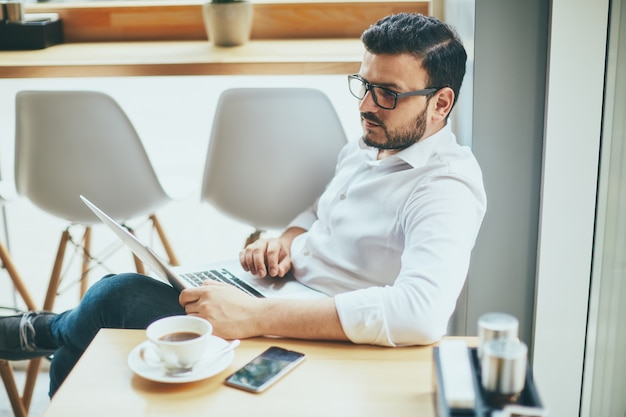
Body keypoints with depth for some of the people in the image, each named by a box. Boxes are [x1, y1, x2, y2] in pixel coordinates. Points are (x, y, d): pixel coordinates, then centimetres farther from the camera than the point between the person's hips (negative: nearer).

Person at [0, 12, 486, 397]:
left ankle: (44, 331, 19)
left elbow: (421, 312, -37)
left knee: (118, 295, -14)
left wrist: (254, 317, -38)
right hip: (279, 303, 9)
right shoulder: (365, 147, 10)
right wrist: (287, 240, 1)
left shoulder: (446, 190, -20)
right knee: (73, 362, 3)